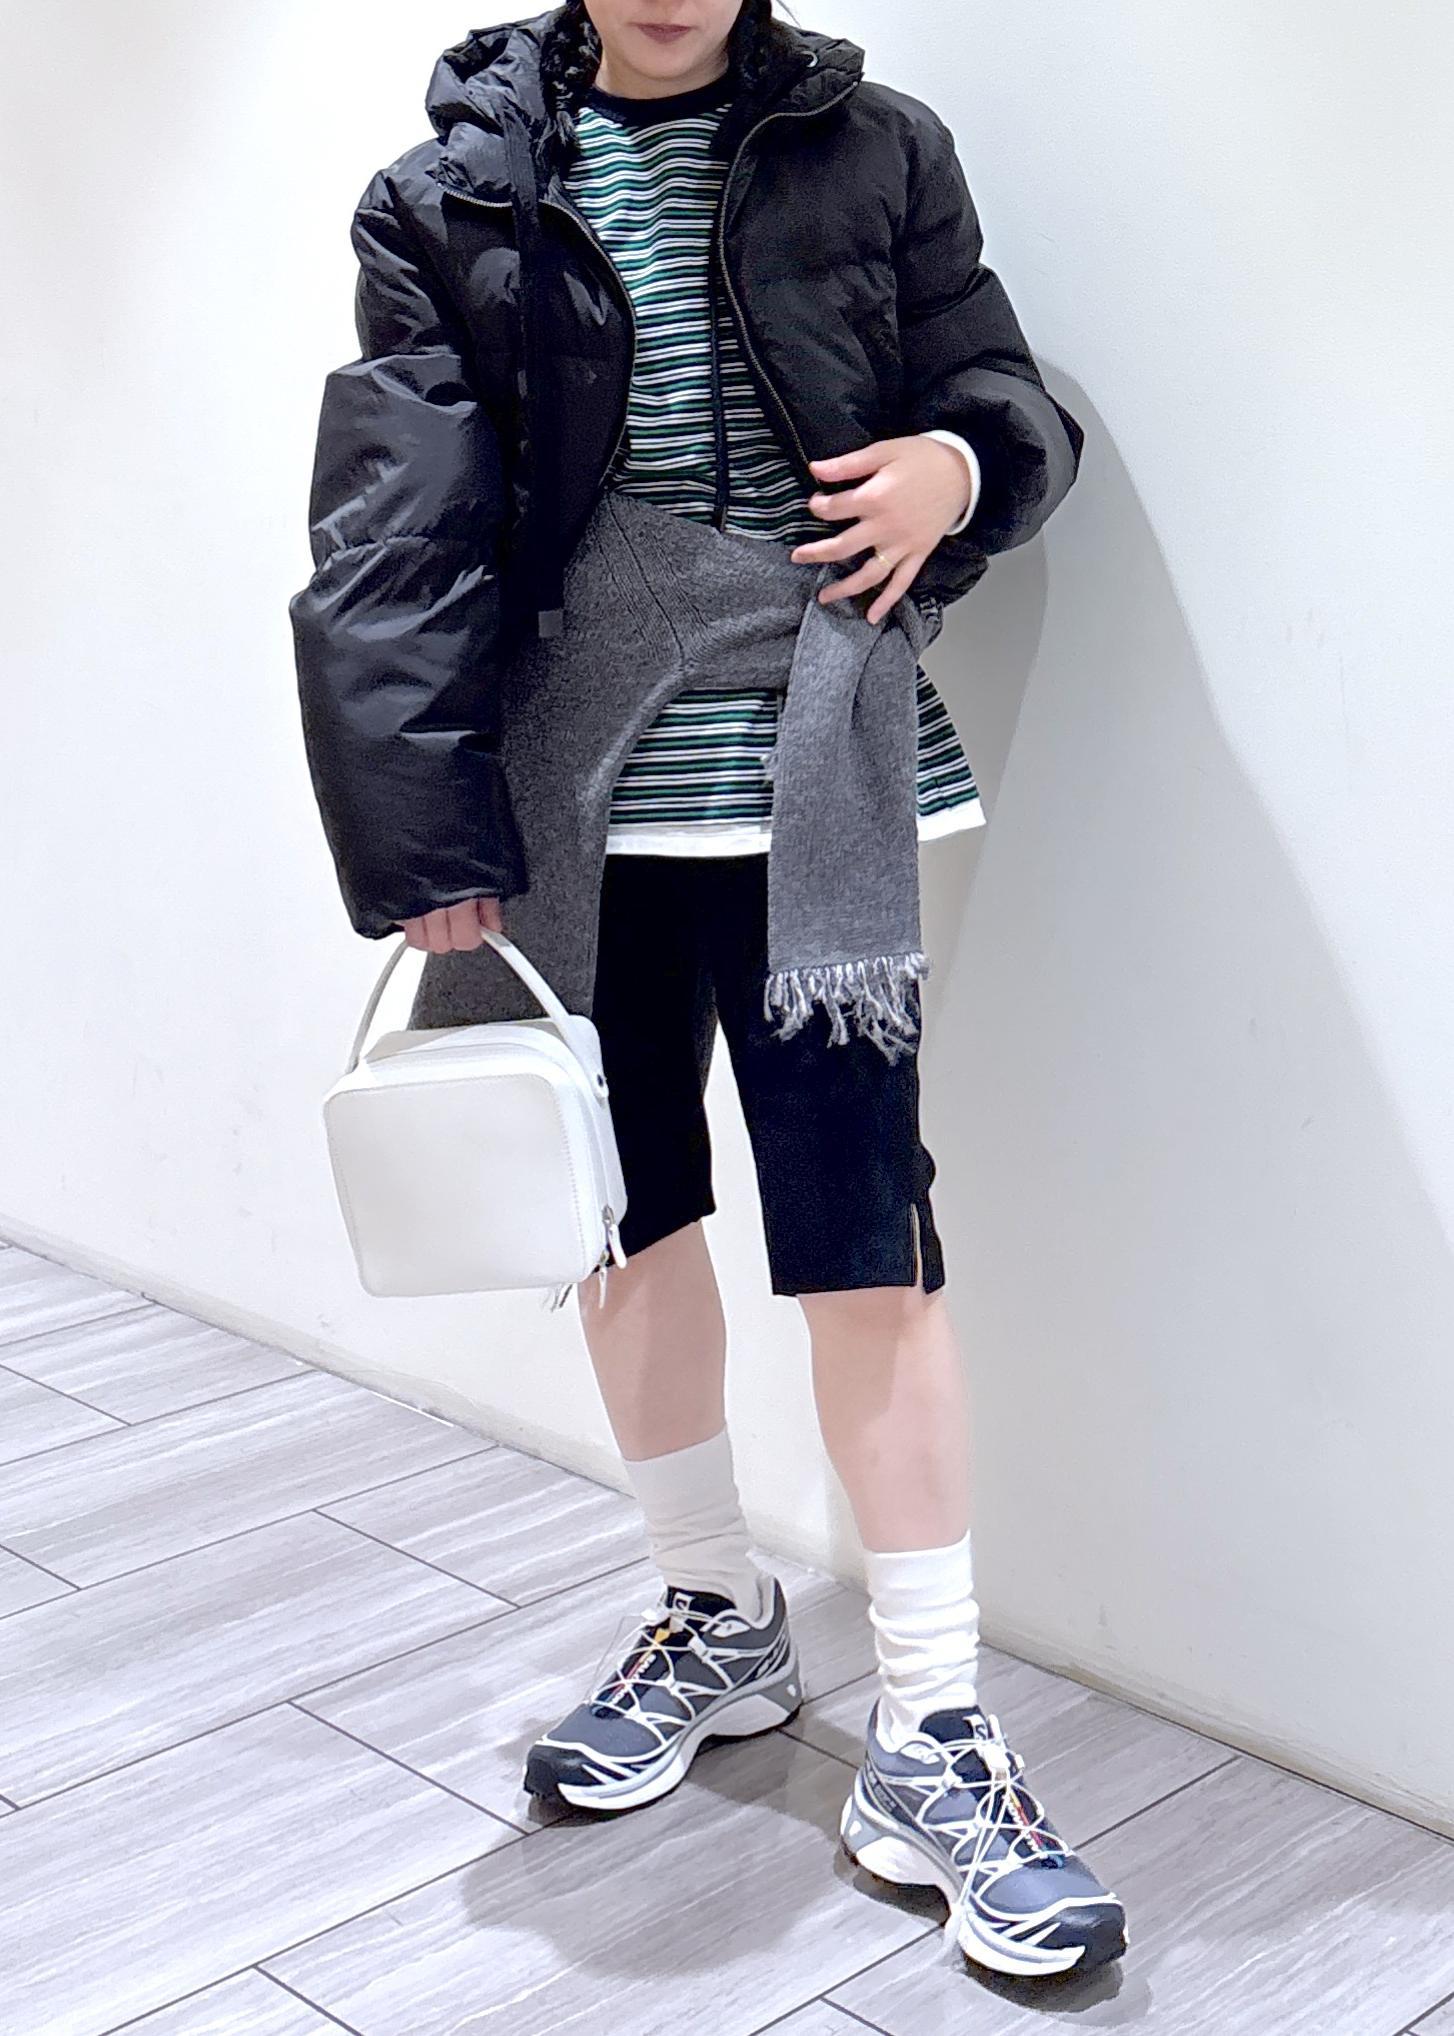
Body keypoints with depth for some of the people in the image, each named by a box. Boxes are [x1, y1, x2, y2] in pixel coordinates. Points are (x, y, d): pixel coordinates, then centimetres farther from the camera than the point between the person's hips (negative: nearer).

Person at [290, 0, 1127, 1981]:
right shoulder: (455, 200, 3)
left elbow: (1008, 394, 13)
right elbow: (395, 543, -4)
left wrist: (961, 463, -12)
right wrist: (429, 854, -11)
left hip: (811, 789, -2)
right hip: (565, 795, 2)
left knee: (864, 1237, -6)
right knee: (629, 1210, 13)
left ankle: (932, 1740, 8)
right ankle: (719, 1623, 34)